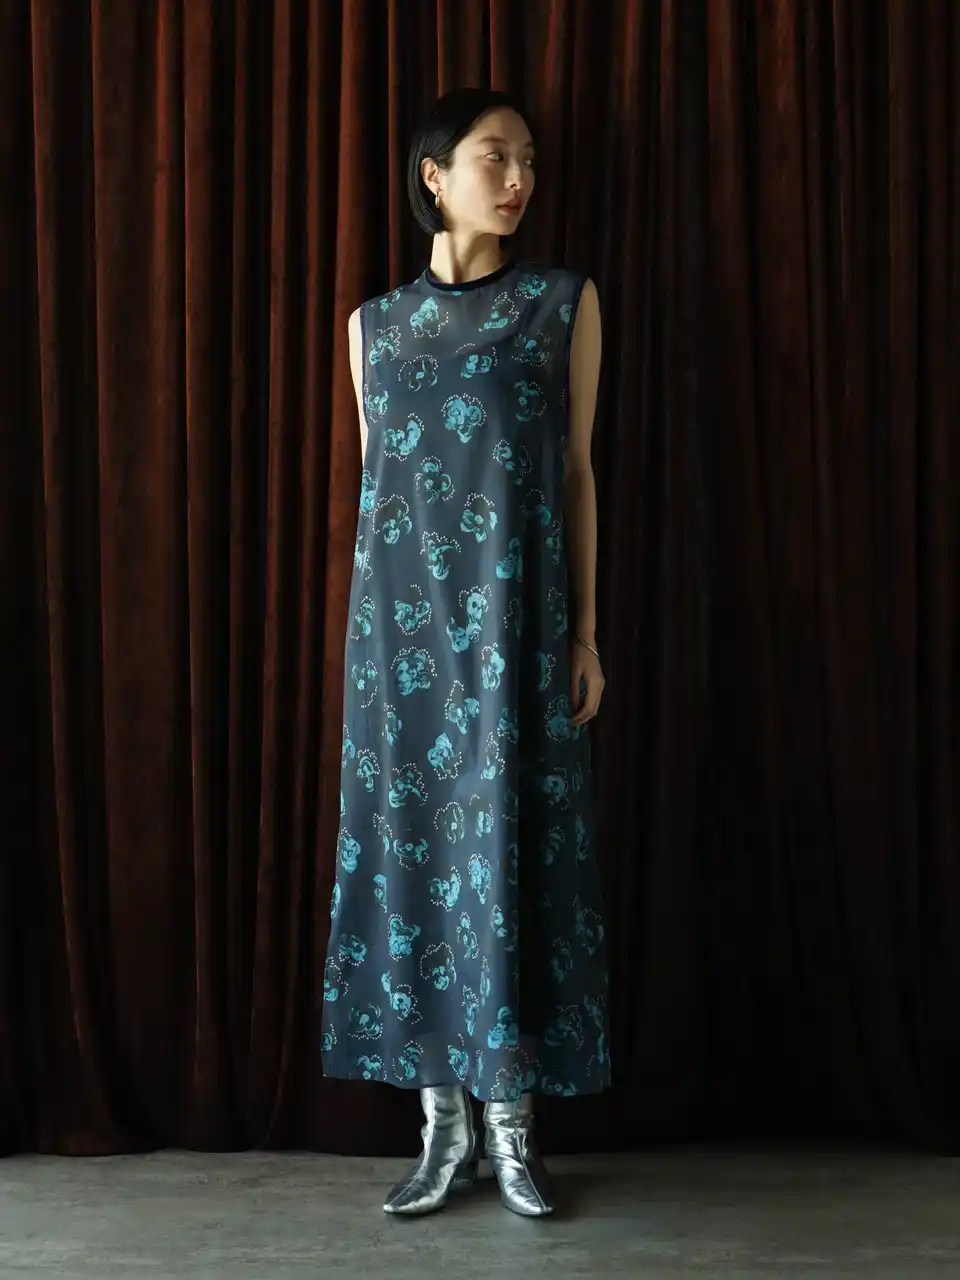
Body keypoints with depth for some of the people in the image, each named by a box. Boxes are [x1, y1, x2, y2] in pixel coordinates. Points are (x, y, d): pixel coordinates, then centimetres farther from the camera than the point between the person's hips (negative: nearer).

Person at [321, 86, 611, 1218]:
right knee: (410, 844, 2)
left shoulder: (565, 301, 6)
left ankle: (511, 1126, 10)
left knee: (511, 847, -2)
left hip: (515, 616, -2)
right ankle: (444, 1125, 13)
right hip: (404, 615, 2)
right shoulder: (374, 323, 12)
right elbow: (373, 484, 13)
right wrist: (371, 628, 10)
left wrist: (586, 631, -1)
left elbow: (577, 470, 4)